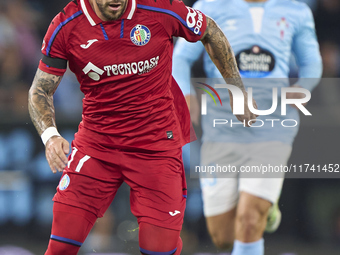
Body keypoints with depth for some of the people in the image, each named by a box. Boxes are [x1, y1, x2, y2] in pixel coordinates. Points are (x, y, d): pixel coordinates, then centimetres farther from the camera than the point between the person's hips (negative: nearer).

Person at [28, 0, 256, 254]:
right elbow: (40, 90, 0)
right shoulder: (65, 27, -9)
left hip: (157, 143, -1)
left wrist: (238, 90, 13)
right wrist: (50, 135, -19)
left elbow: (210, 32, 7)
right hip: (95, 143, 1)